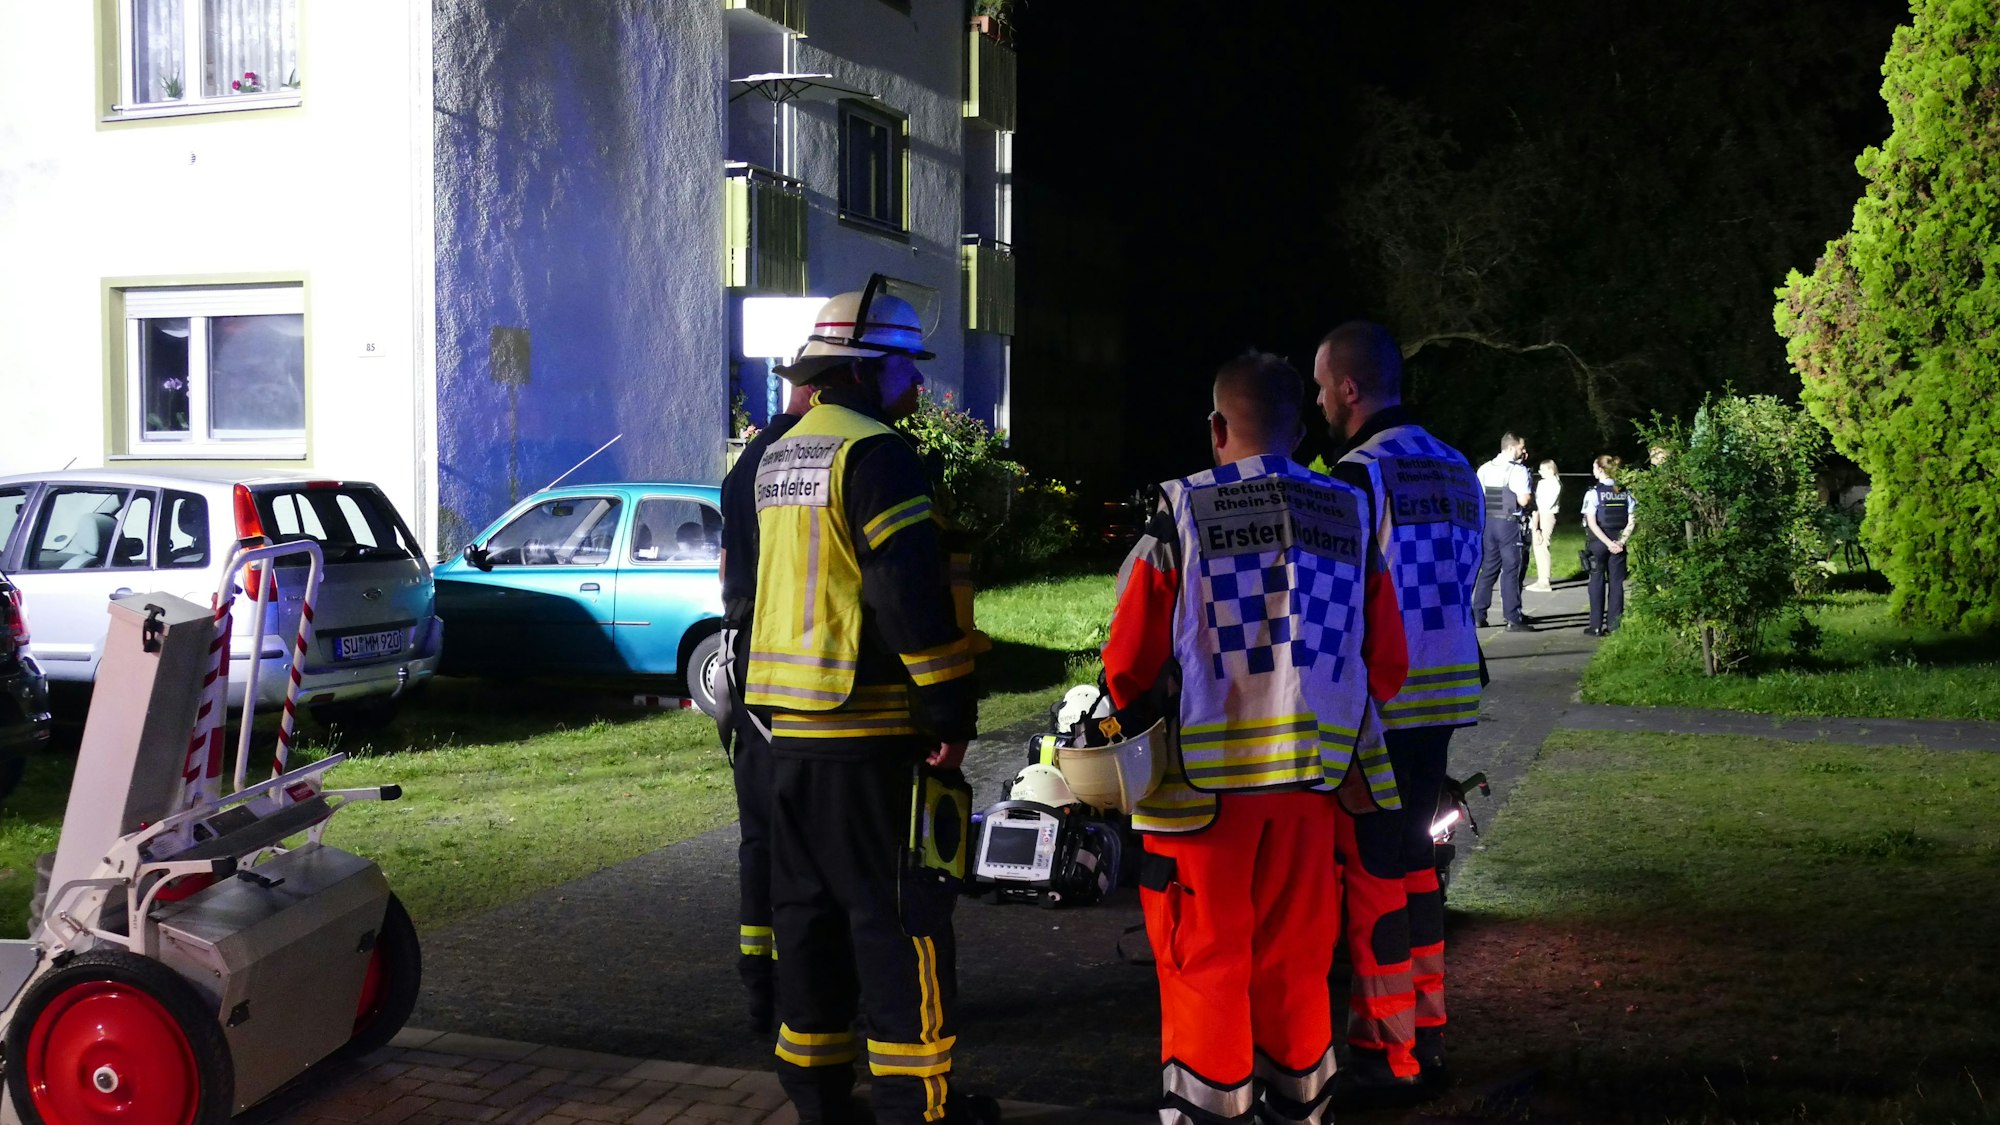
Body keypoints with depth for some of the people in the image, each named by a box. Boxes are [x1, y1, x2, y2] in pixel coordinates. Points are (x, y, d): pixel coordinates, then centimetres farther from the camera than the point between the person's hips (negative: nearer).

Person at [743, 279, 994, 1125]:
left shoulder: (777, 457, 16)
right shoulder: (874, 452, -13)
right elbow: (912, 589, -20)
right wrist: (950, 707, -15)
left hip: (790, 719, 9)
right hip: (871, 728, -9)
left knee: (808, 906, 13)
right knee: (899, 913, -2)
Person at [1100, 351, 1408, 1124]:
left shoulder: (1181, 513, -9)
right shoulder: (1350, 515, 1)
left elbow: (1128, 666, -8)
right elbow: (1384, 668, 4)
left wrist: (1138, 730, 12)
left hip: (1201, 780, -3)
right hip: (1309, 777, 3)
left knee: (1206, 967, 7)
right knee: (1295, 962, 17)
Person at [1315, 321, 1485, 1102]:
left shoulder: (1360, 476, -14)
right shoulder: (1457, 471, 12)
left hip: (1376, 704, -8)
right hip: (1443, 694, 8)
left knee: (1372, 871, -1)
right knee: (1412, 857, 16)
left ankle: (1387, 1057, 4)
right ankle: (1426, 1035, 22)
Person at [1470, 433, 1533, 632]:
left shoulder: (1485, 469, 10)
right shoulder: (1518, 470, -10)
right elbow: (1523, 500, -15)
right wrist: (1532, 494, 4)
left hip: (1488, 523, 6)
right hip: (1509, 523, -6)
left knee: (1488, 569, 13)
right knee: (1511, 570, -2)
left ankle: (1477, 614, 12)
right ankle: (1513, 619, -1)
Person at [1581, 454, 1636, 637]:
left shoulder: (1593, 493, -10)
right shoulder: (1625, 493, 3)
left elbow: (1592, 523, -16)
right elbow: (1632, 521, -1)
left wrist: (1608, 543, -14)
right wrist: (1621, 541, -4)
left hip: (1598, 542, -4)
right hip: (1617, 542, 4)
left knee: (1597, 582, 4)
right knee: (1616, 582, 8)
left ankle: (1596, 626, 6)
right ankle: (1614, 624, 9)